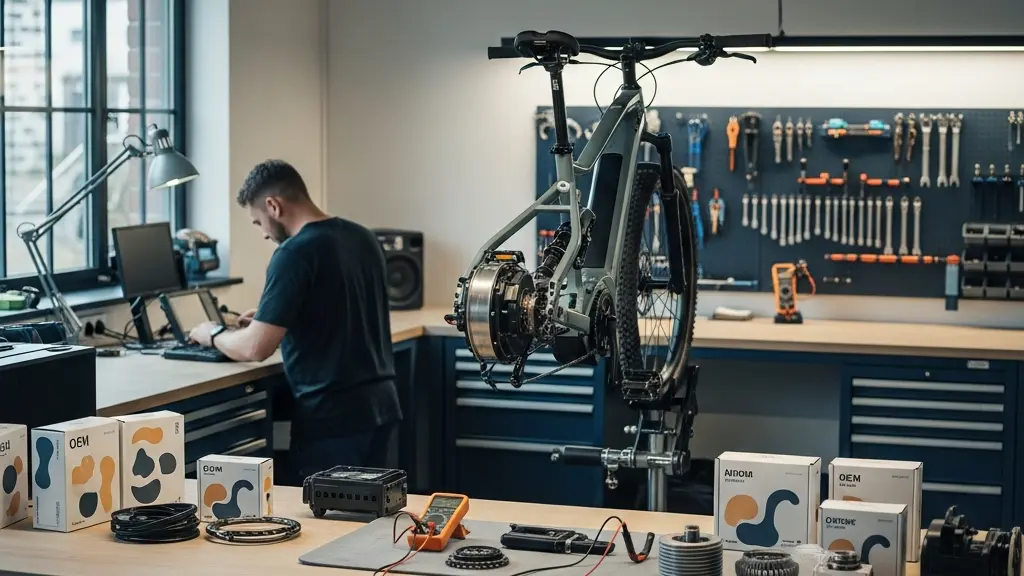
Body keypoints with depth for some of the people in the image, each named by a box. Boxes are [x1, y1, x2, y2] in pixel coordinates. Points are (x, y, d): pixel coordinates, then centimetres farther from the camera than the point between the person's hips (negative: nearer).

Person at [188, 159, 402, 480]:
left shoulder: (295, 253, -15)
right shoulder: (363, 238, 10)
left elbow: (255, 348, -17)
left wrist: (213, 335, 3)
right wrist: (269, 318, 24)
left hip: (333, 415, -8)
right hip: (380, 403, 8)